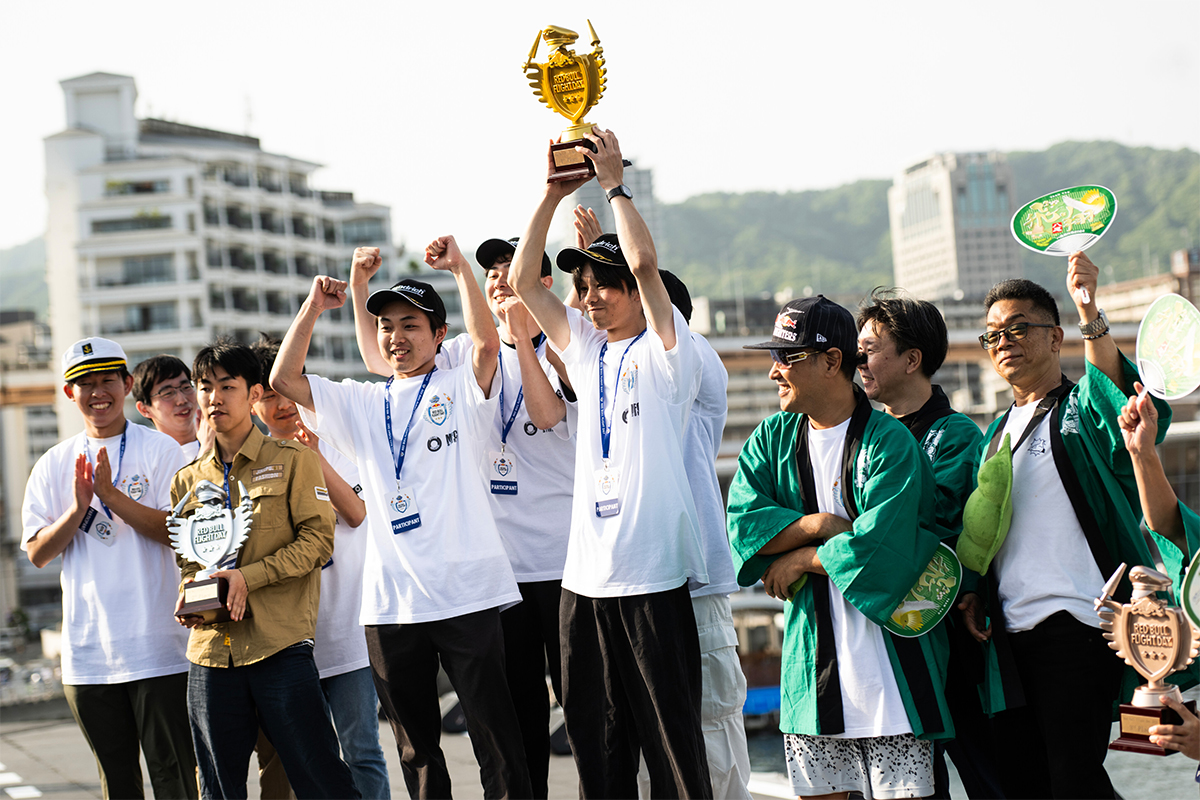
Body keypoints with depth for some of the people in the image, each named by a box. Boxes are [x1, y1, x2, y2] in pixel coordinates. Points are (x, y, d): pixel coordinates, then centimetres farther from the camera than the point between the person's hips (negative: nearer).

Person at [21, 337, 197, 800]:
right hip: (87, 652, 4)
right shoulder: (54, 465, 11)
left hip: (158, 646, -4)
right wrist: (78, 509, -13)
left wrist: (110, 494, -18)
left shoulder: (160, 451, 0)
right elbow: (37, 552, 5)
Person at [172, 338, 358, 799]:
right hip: (211, 651, 5)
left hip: (280, 645, -4)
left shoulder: (292, 460, 2)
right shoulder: (188, 481, 15)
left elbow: (318, 538, -5)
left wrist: (249, 577, -14)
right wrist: (188, 597, -2)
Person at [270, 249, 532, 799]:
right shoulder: (360, 403, 16)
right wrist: (313, 307, 3)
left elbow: (487, 342, -15)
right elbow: (283, 380, 10)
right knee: (415, 748, 12)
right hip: (389, 603, 5)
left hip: (465, 594, -4)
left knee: (496, 739, -3)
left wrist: (458, 266, -14)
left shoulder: (460, 391, 4)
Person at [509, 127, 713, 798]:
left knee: (673, 743, -4)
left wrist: (614, 182, -6)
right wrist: (555, 192, 7)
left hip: (653, 574, -6)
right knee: (596, 746, 9)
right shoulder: (586, 350, 15)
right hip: (585, 578, 6)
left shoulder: (665, 351, -2)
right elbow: (523, 279, 13)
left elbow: (644, 261, -17)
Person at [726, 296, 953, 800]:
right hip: (813, 658, 5)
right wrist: (817, 524, -14)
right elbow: (743, 522, -2)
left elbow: (877, 547, -19)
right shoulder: (773, 439, 10)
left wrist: (799, 560, -7)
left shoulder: (890, 443, -9)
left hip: (889, 663, -5)